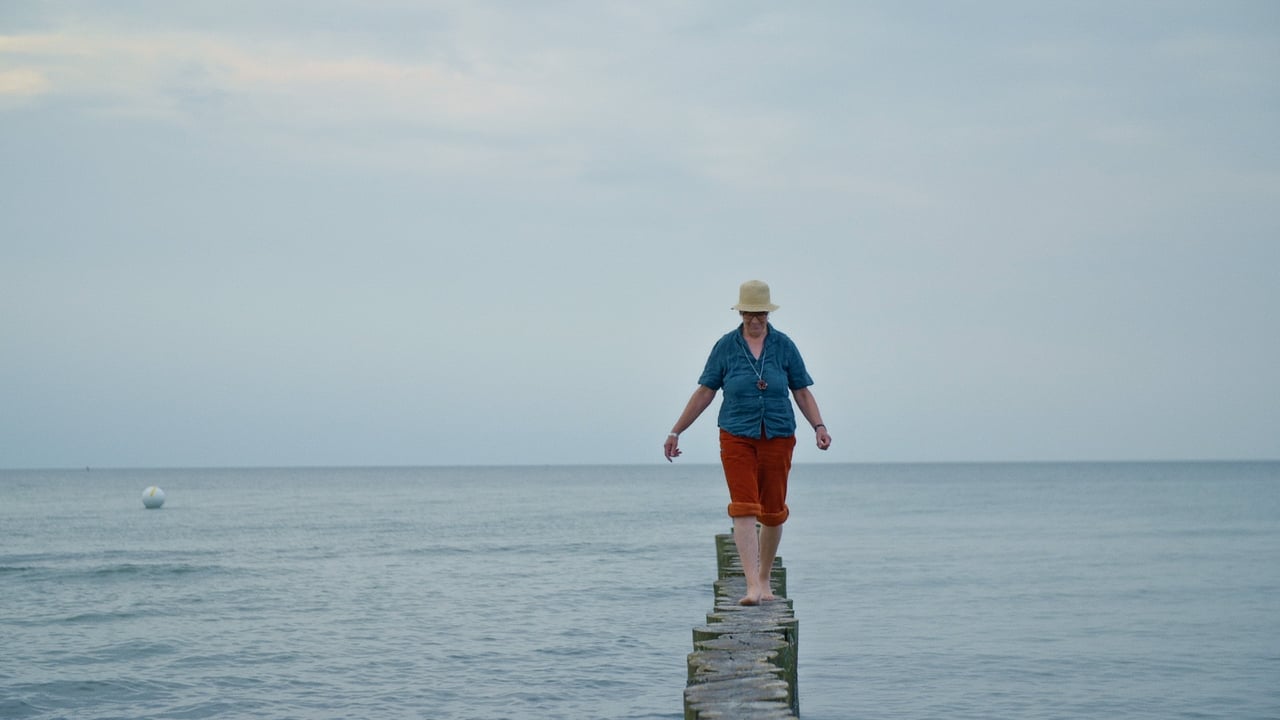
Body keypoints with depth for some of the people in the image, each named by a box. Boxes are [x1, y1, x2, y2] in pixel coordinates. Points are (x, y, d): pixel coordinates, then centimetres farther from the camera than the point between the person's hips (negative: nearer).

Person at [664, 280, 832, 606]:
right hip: (737, 438, -1)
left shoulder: (784, 346, 3)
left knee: (773, 512, 8)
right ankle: (752, 585, -20)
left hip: (778, 438, 1)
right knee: (744, 509, -14)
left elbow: (802, 392, 6)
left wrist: (819, 426, -9)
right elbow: (704, 393, 5)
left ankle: (765, 580, 24)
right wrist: (676, 431, 4)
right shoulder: (725, 346, 2)